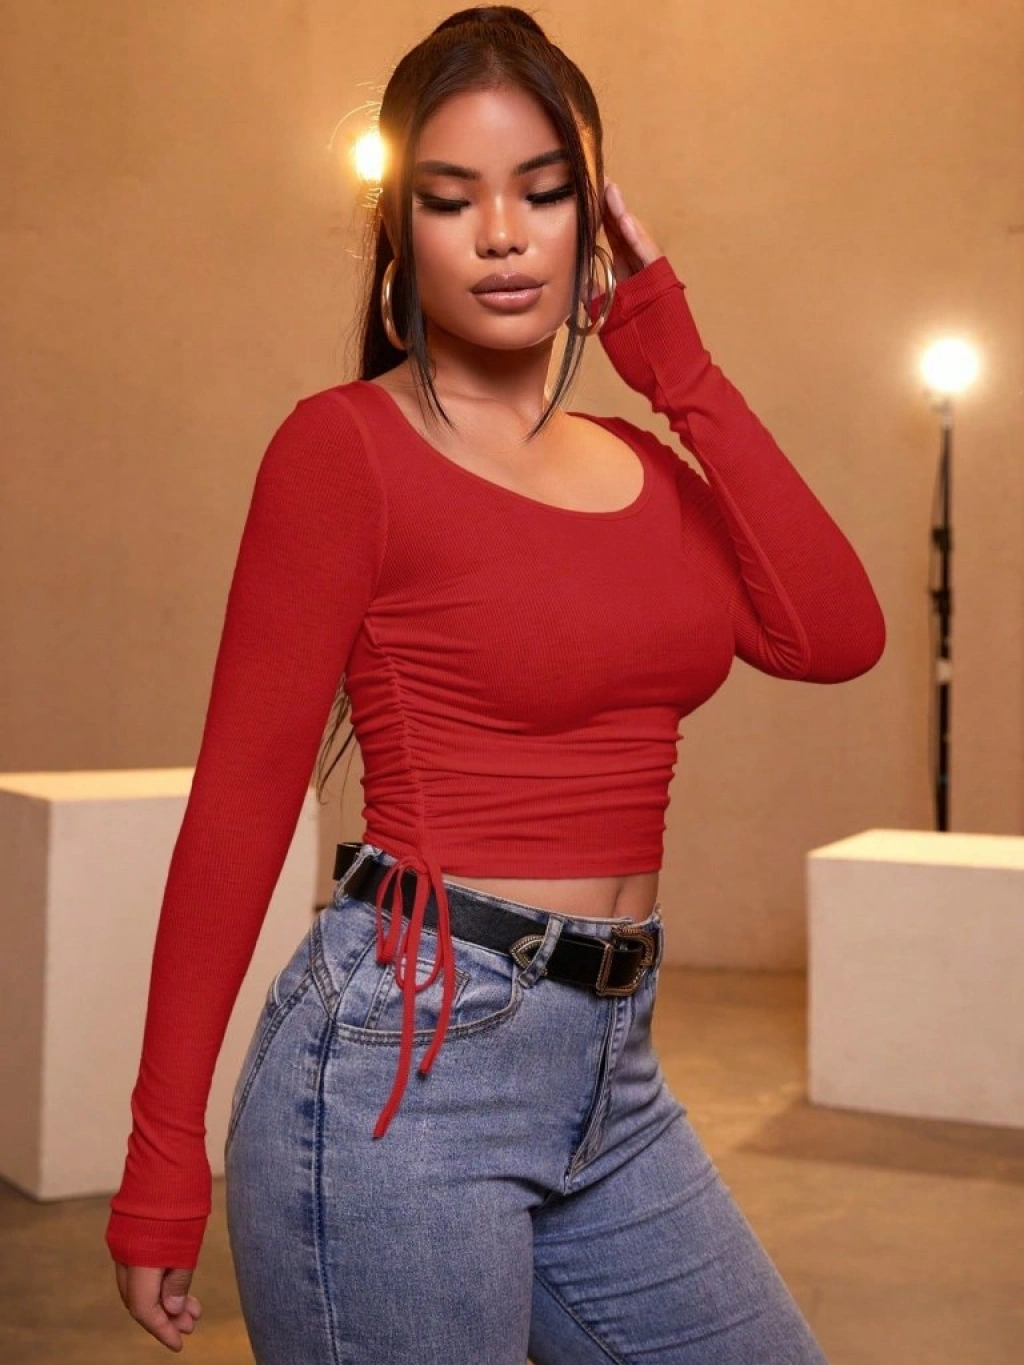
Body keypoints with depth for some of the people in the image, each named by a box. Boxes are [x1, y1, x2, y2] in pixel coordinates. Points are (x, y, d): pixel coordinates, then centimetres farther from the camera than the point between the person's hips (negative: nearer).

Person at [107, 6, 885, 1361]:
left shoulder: (644, 461, 10)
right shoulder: (346, 446, -8)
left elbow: (836, 634, -5)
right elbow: (238, 802, -10)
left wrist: (679, 364, -1)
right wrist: (163, 1163, -8)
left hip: (614, 1069, 7)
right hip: (409, 1051, -6)